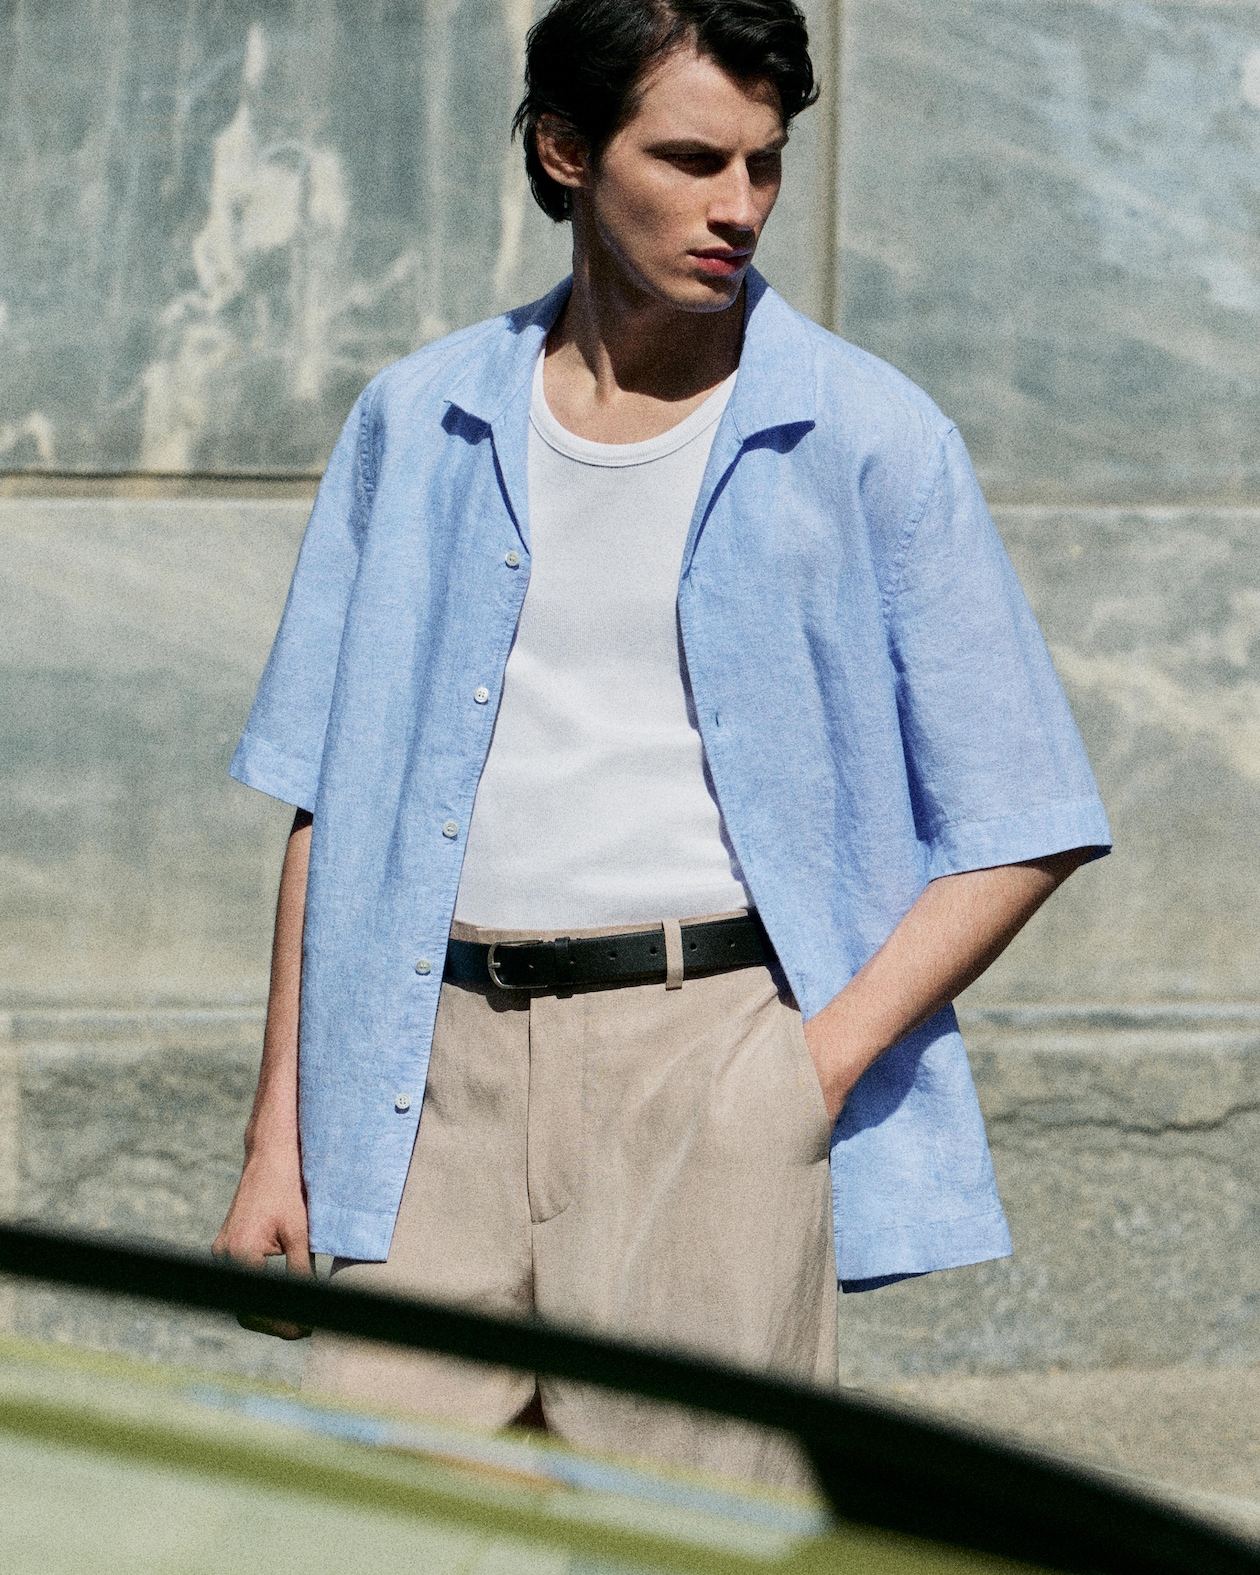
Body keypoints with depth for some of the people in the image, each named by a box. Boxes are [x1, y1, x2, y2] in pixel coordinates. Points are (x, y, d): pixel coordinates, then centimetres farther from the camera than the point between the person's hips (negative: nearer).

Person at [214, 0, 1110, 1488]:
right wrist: (278, 1137, 10)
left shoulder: (873, 442, 2)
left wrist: (821, 1064, -8)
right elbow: (330, 798, 15)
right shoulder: (417, 424, 11)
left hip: (709, 1046, -3)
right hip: (441, 1072, 3)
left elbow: (1019, 832, 3)